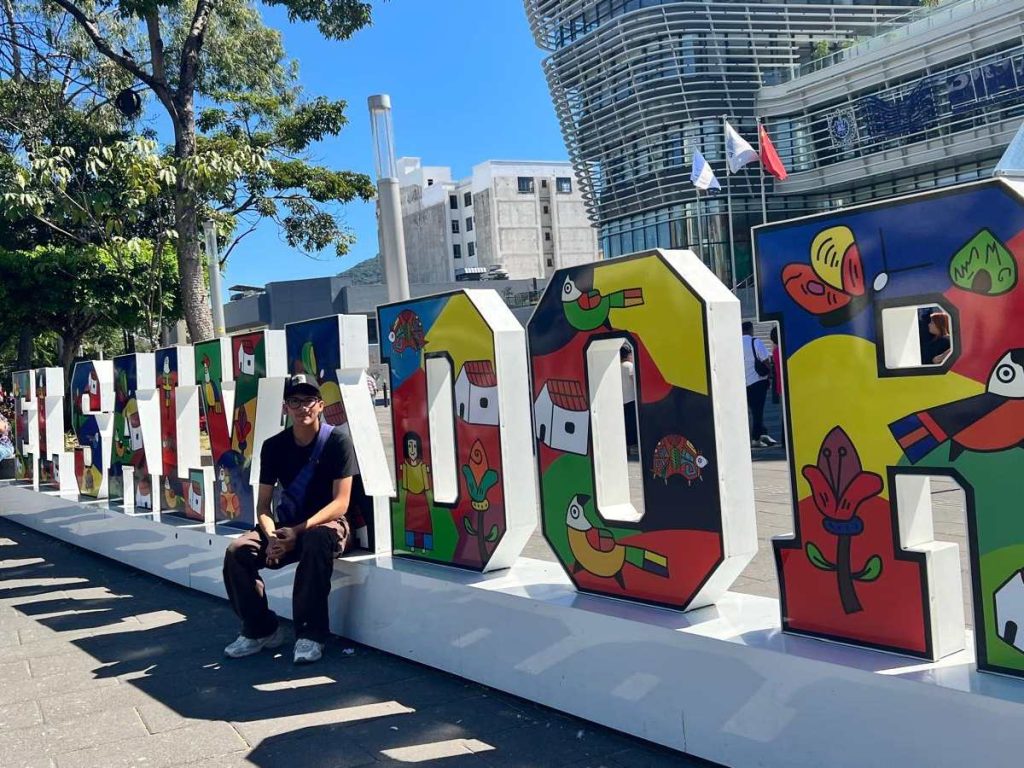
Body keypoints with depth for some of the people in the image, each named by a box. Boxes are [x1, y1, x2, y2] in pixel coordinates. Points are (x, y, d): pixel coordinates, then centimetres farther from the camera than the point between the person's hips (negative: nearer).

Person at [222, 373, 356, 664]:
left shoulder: (337, 440, -12)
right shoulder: (274, 446, 1)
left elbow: (340, 503, -16)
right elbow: (263, 505, 2)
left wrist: (298, 532, -26)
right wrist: (271, 536, -19)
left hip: (327, 523, -4)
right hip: (286, 526, 4)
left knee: (316, 541, -38)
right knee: (238, 552, -19)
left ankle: (310, 634, -25)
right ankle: (260, 630, 0)